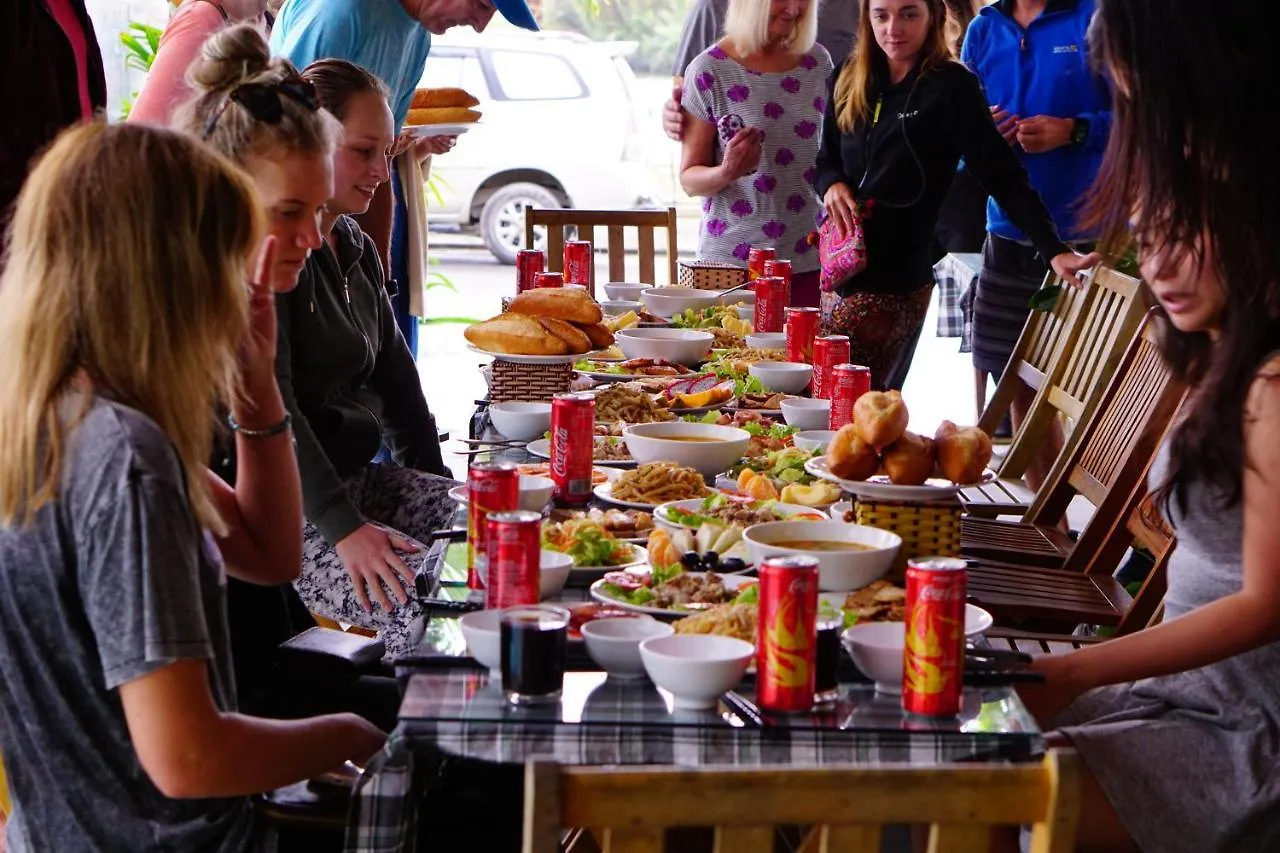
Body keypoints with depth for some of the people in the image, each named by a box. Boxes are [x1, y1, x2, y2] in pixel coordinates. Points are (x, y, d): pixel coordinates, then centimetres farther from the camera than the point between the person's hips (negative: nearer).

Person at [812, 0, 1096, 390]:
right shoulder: (849, 81, 7)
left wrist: (1055, 250, -23)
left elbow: (1001, 175, -14)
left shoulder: (951, 87, -9)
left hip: (894, 281, -6)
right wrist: (832, 185, -8)